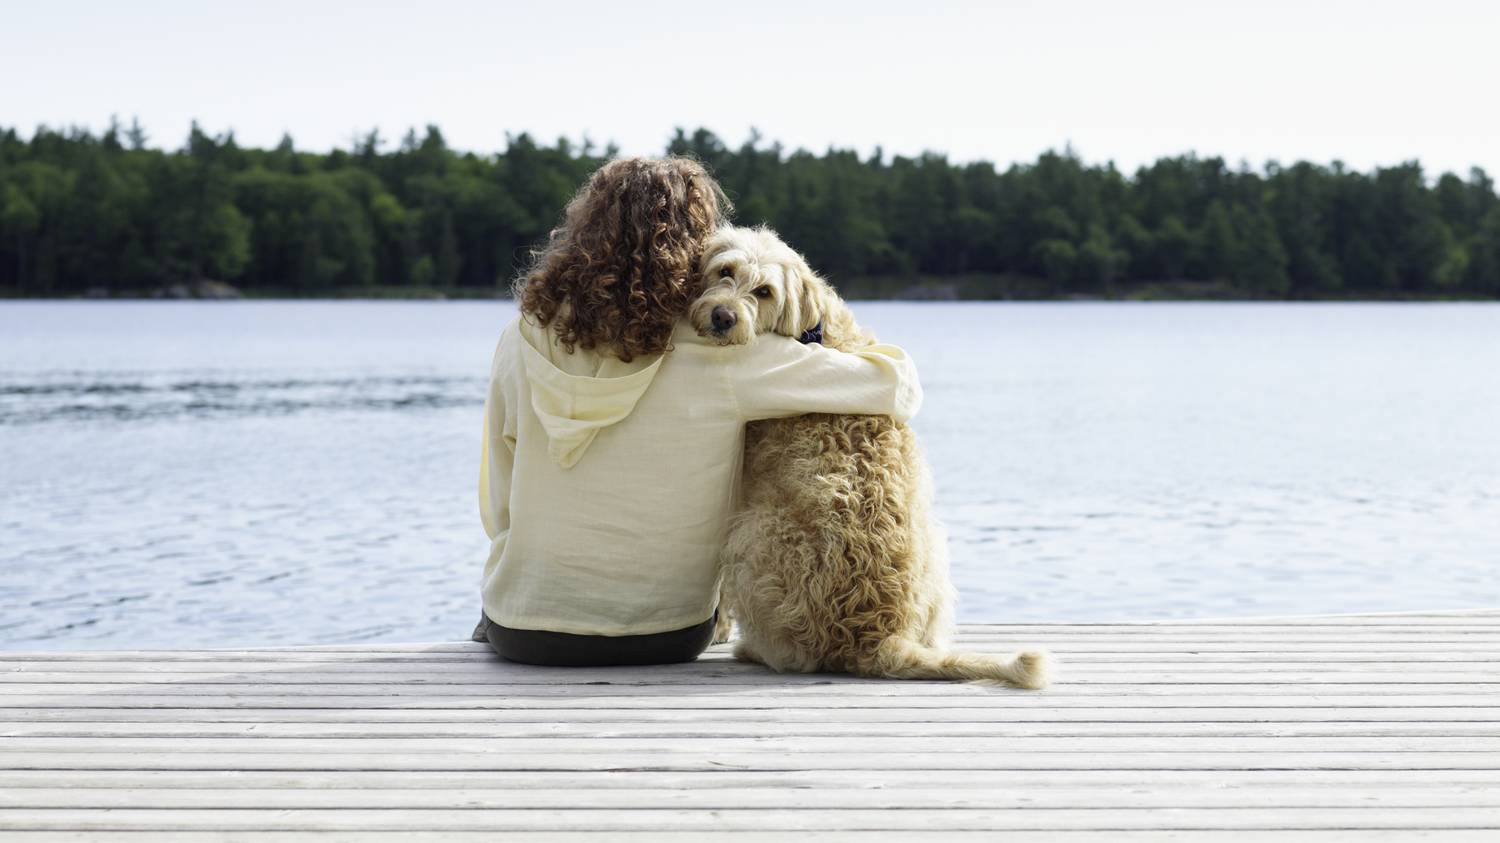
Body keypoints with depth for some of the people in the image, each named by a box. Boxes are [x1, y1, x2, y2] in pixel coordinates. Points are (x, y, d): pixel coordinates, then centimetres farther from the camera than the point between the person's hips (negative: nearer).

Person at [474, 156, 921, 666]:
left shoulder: (522, 343, -9)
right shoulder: (719, 356, -17)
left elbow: (498, 512, 1)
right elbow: (897, 386, -12)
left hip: (521, 637, 2)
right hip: (665, 640, -1)